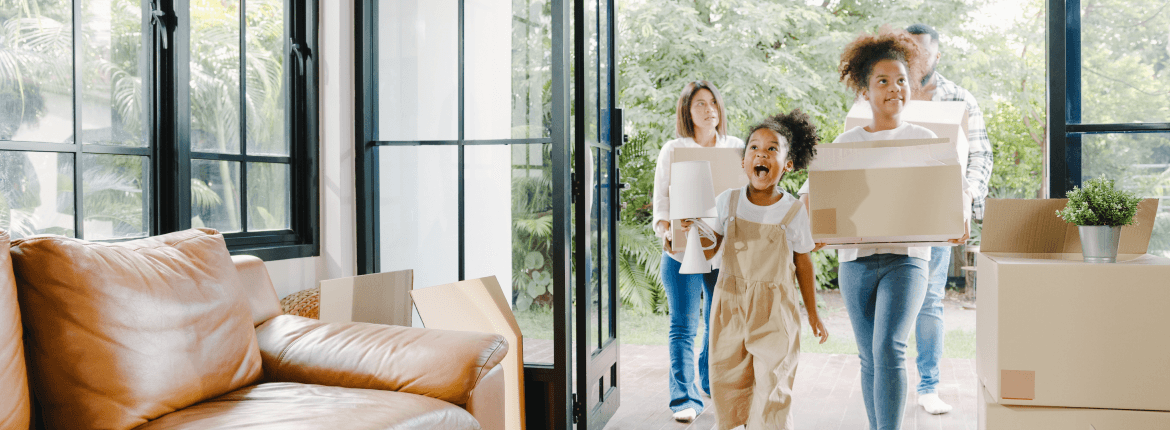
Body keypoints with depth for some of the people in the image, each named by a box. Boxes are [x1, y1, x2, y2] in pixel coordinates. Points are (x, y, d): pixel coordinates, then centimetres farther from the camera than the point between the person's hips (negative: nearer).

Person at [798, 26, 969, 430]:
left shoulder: (924, 139, 6)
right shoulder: (847, 143, 8)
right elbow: (811, 190, 7)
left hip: (906, 258, -2)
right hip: (856, 259, 2)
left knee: (889, 351, -17)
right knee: (870, 359, 9)